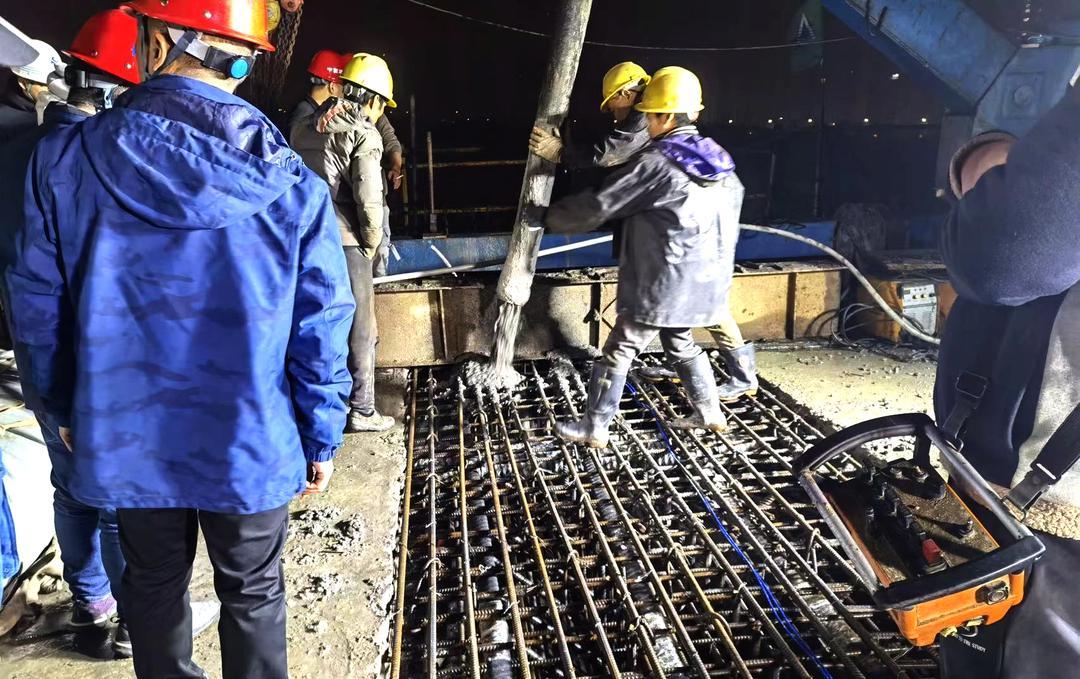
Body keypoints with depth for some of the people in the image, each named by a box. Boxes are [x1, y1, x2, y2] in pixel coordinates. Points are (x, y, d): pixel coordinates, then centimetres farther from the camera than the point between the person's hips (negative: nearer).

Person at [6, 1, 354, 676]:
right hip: (251, 446, -2)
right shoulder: (290, 183, -15)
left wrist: (65, 409, 14)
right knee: (252, 593, 18)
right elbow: (321, 330, -12)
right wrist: (321, 439, 1)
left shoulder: (66, 159, -9)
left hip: (126, 442, 2)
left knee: (154, 583, 24)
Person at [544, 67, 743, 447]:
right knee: (681, 345, 26)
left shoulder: (656, 163, -16)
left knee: (617, 353, 4)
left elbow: (598, 206, -15)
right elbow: (735, 196, 25)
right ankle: (710, 414, 32)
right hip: (701, 282, 8)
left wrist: (555, 217, 0)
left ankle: (594, 429, 13)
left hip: (662, 285, -8)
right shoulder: (717, 160, 7)